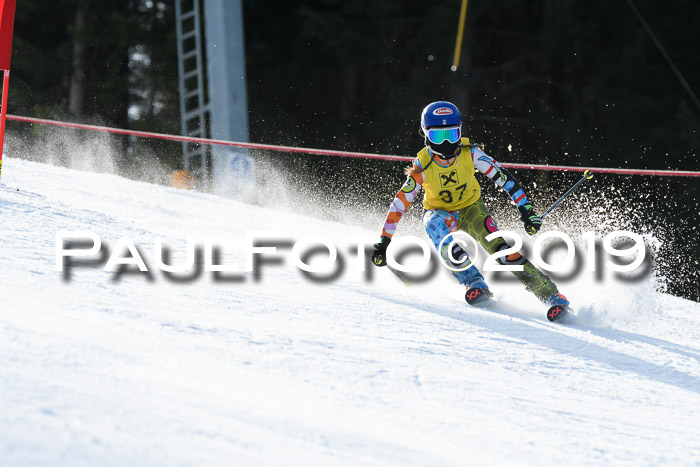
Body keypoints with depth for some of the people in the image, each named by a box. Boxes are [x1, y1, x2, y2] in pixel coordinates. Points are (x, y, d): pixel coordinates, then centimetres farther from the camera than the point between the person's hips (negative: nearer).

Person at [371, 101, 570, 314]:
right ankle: (474, 283, -40)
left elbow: (503, 176, -18)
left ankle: (550, 294, -21)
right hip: (440, 212, 0)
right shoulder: (423, 167, -22)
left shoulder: (470, 153, -22)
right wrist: (384, 241, -18)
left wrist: (526, 209, -23)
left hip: (470, 208, 0)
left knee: (499, 247, -24)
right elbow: (400, 202, -17)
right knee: (434, 224, -37)